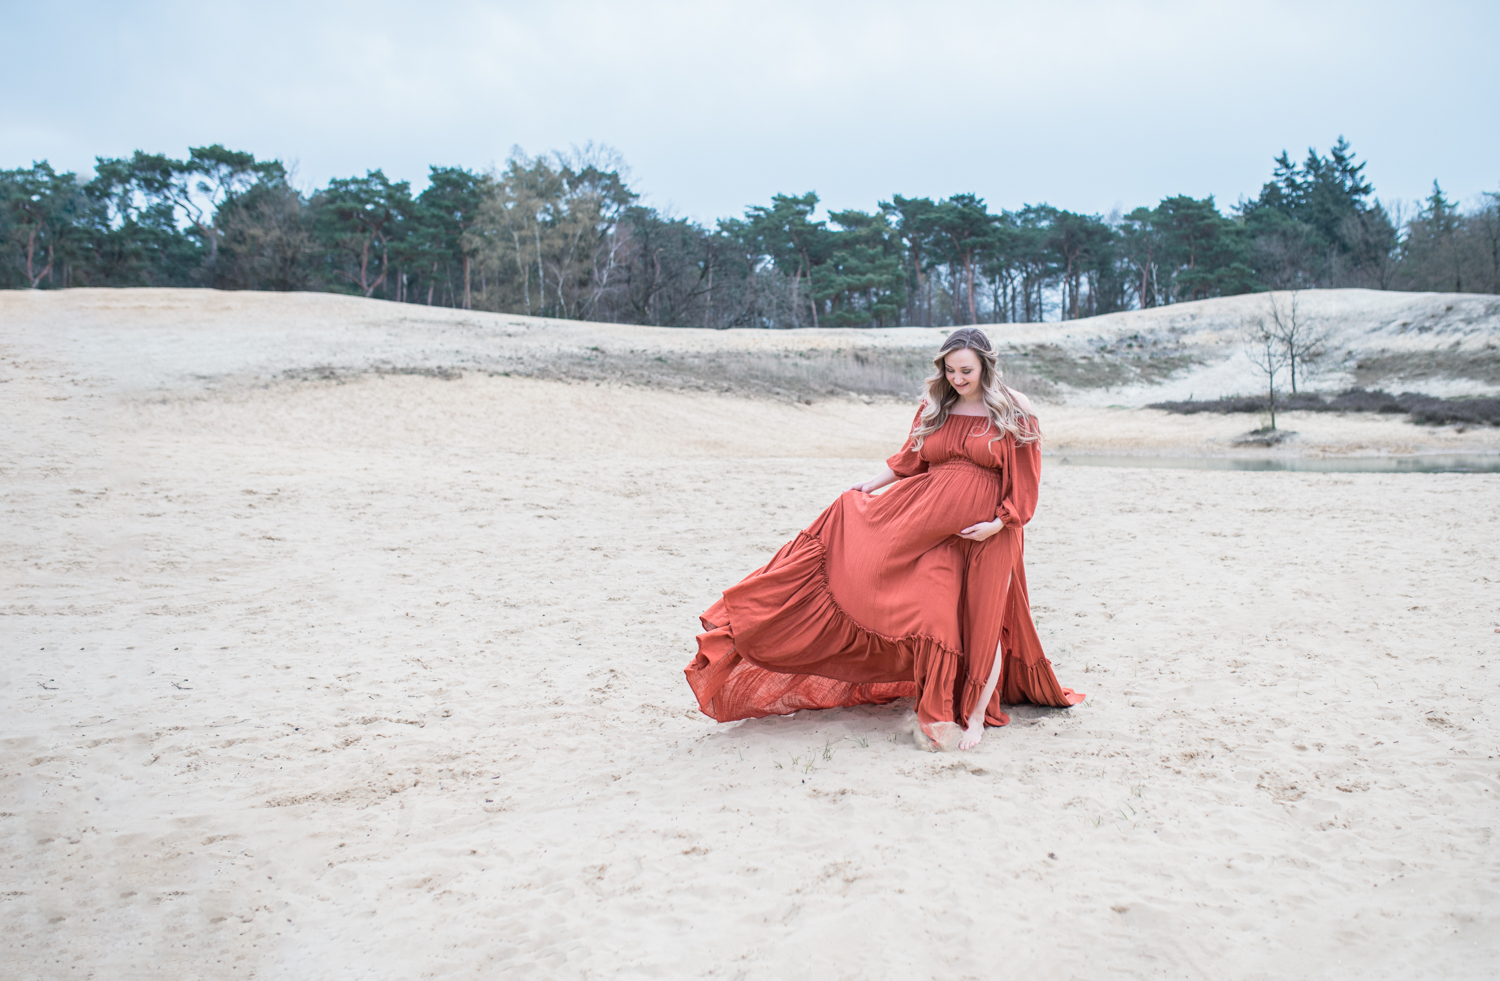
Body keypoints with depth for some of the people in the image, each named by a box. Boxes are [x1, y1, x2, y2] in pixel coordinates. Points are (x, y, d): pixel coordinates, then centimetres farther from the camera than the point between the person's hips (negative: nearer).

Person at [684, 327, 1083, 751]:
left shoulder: (1013, 414, -3)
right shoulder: (934, 409, 9)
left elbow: (1025, 479, -4)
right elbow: (909, 459, 18)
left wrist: (998, 523, -14)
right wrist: (868, 486, 13)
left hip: (988, 529, -3)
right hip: (933, 521, 3)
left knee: (984, 621, 4)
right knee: (933, 610, -8)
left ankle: (976, 716, 18)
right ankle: (938, 716, 3)